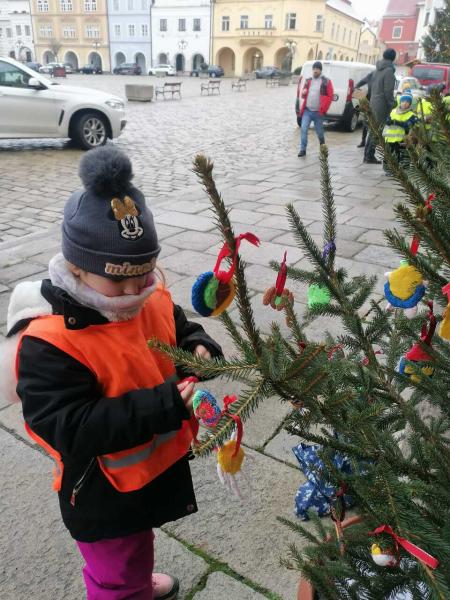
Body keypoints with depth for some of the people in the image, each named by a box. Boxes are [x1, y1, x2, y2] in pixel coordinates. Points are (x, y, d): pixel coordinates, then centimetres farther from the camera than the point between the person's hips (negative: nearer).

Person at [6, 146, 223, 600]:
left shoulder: (151, 298, -11)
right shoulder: (49, 342, -32)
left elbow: (177, 330, 7)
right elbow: (70, 429, -34)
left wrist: (197, 347, -17)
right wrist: (163, 405, -39)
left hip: (157, 463, 7)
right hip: (103, 492, -7)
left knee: (136, 545, 37)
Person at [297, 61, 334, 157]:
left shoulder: (326, 82, -2)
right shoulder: (308, 81, 11)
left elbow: (330, 96, -5)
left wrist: (323, 109, -13)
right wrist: (303, 93, -4)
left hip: (318, 112, -3)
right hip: (307, 110, 3)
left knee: (319, 131, 7)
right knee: (304, 129, -11)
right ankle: (302, 149, -7)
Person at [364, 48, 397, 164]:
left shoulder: (377, 70, 12)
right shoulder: (389, 70, -13)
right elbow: (388, 91, -17)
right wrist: (392, 105, -10)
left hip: (373, 102, 8)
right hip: (382, 104, -8)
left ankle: (367, 155, 18)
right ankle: (370, 156, -1)